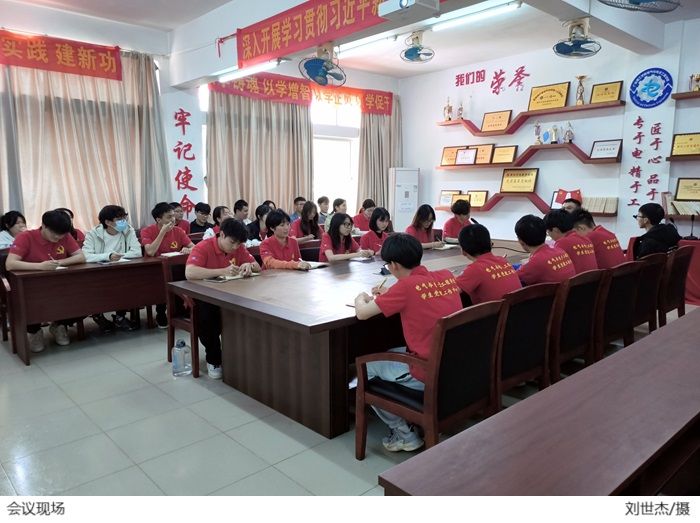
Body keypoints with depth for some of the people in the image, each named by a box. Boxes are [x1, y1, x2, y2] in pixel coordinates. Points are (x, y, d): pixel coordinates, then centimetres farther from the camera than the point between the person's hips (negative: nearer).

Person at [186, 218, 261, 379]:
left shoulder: (238, 248, -1)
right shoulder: (203, 247, -18)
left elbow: (258, 267, 6)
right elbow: (189, 273, -34)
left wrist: (249, 265, -19)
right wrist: (223, 271, -40)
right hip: (202, 298, -4)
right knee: (207, 314, -36)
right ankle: (213, 359, -12)